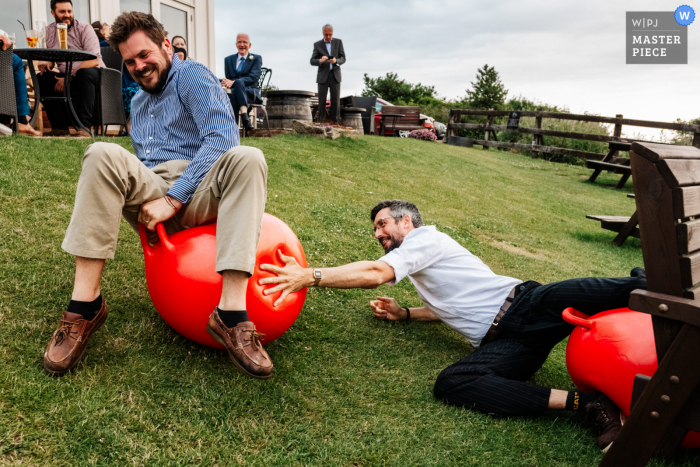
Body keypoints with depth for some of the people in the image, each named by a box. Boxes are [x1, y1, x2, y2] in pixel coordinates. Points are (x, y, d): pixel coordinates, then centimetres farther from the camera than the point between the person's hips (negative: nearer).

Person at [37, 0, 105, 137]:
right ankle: (60, 128, -20)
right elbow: (49, 59, 14)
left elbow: (94, 60, -17)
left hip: (92, 73, -4)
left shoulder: (84, 28, -6)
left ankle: (84, 127, -37)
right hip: (66, 76, 5)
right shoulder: (49, 31, 9)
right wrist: (45, 63, -13)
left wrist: (69, 77, -25)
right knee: (43, 78, -19)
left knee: (84, 73, -36)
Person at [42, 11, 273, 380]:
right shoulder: (138, 102, 29)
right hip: (149, 195, 4)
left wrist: (173, 199, -17)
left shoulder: (192, 76, 6)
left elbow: (221, 138, -13)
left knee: (247, 159, -34)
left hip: (196, 195, -4)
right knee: (103, 154, -24)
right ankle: (85, 302, -29)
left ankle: (232, 311, -45)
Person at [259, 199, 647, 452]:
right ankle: (583, 402, -30)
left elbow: (376, 273, -13)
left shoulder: (426, 237, 3)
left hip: (524, 304, -6)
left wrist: (310, 276, -17)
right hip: (502, 341, 7)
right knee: (450, 383, -27)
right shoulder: (422, 270, 32)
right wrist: (403, 314, 24)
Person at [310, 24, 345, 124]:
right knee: (322, 100, -4)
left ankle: (335, 122, 1)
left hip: (335, 75, 1)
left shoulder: (338, 42, 8)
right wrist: (320, 61, -21)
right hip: (323, 75, -1)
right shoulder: (317, 44, 5)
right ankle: (321, 122, 4)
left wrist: (336, 61, -18)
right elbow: (312, 61, 1)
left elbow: (343, 58, 4)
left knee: (335, 100, -3)